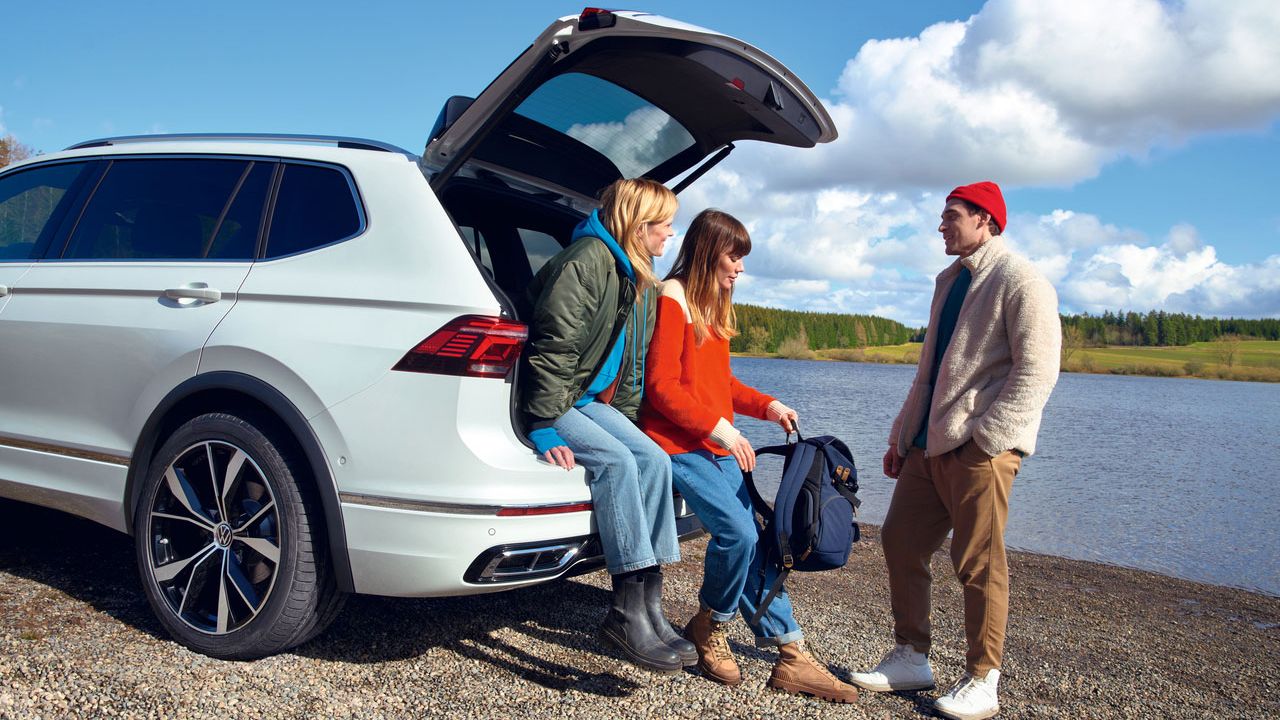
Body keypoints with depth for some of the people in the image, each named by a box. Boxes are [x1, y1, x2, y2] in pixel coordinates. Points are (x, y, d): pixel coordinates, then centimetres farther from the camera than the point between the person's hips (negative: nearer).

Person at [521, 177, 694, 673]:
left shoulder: (641, 280, 14)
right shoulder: (588, 261, -17)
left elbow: (632, 362, 19)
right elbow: (552, 348, -24)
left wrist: (624, 421, 9)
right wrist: (545, 429, -28)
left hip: (590, 400, 9)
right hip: (547, 400, -9)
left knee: (654, 459, -14)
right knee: (616, 461, -29)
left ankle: (647, 606, -14)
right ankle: (628, 612, -24)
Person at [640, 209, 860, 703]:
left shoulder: (715, 304, 18)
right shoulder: (673, 297, -8)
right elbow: (662, 386, -15)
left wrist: (768, 407, 8)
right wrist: (718, 427, -18)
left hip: (719, 445, 8)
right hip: (679, 444, -8)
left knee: (752, 540, 3)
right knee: (737, 532, -20)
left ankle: (790, 656, 6)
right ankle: (708, 628, 5)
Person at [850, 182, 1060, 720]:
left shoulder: (1019, 281, -7)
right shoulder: (950, 280, 19)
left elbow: (1037, 371, -15)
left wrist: (985, 437, -20)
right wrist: (902, 436, 19)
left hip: (980, 450, -9)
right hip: (929, 445, 9)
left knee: (979, 566, -2)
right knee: (900, 543, 10)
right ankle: (911, 659, 23)